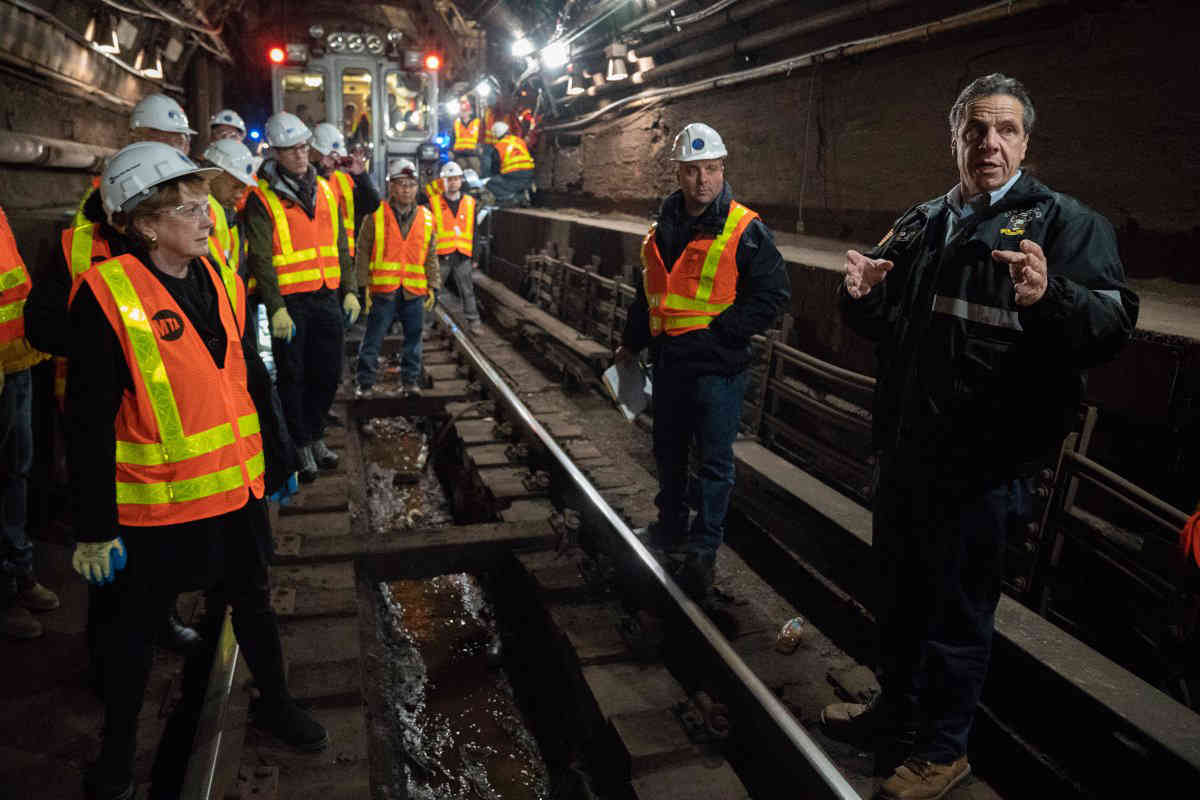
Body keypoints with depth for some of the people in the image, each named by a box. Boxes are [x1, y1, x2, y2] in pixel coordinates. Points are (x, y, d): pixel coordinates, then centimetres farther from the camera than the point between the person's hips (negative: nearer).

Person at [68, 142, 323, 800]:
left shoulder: (221, 283, 3)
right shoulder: (106, 295, -17)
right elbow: (89, 423, -17)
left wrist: (276, 461, 15)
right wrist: (97, 528, -15)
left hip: (238, 487, 6)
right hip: (154, 502, -5)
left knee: (252, 598, 21)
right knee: (134, 623, 14)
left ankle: (274, 703, 43)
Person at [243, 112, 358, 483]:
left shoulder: (324, 189, 11)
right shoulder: (262, 198, -6)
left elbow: (340, 245, 15)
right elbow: (260, 258, -11)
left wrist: (349, 290, 9)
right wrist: (275, 308, -16)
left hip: (327, 298, 5)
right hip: (289, 302, -5)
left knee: (328, 373, 12)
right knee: (293, 376, 5)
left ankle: (314, 435, 30)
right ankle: (300, 446, 18)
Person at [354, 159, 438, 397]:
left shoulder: (426, 218, 8)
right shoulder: (376, 215, -1)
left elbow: (431, 257, 12)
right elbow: (363, 253, 0)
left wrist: (433, 287, 6)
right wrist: (363, 287, -4)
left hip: (415, 291, 3)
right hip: (383, 290, -3)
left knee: (413, 338, 10)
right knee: (372, 339, 4)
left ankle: (410, 379, 25)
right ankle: (364, 382, 16)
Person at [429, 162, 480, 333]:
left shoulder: (469, 203, 9)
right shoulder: (433, 202, 2)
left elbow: (473, 232, 12)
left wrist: (474, 257, 10)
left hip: (462, 255, 2)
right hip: (440, 255, -2)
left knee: (468, 291, 7)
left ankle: (473, 321, 16)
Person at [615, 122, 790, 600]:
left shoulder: (744, 230, -10)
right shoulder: (664, 226, 9)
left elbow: (774, 292, -11)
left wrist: (721, 330, -17)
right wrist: (631, 343, 24)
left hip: (717, 365, -6)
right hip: (668, 360, 6)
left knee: (714, 461, 1)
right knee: (668, 451, 19)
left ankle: (703, 550, 12)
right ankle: (671, 528, 37)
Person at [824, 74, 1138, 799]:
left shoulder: (1065, 222, -7)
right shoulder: (920, 225, 12)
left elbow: (1114, 324, -20)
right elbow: (886, 326, 21)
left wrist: (1051, 295, -41)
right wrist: (861, 296, -2)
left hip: (984, 465, -6)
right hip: (906, 450, 6)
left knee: (957, 615, 7)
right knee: (901, 595, 21)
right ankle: (897, 708, 43)